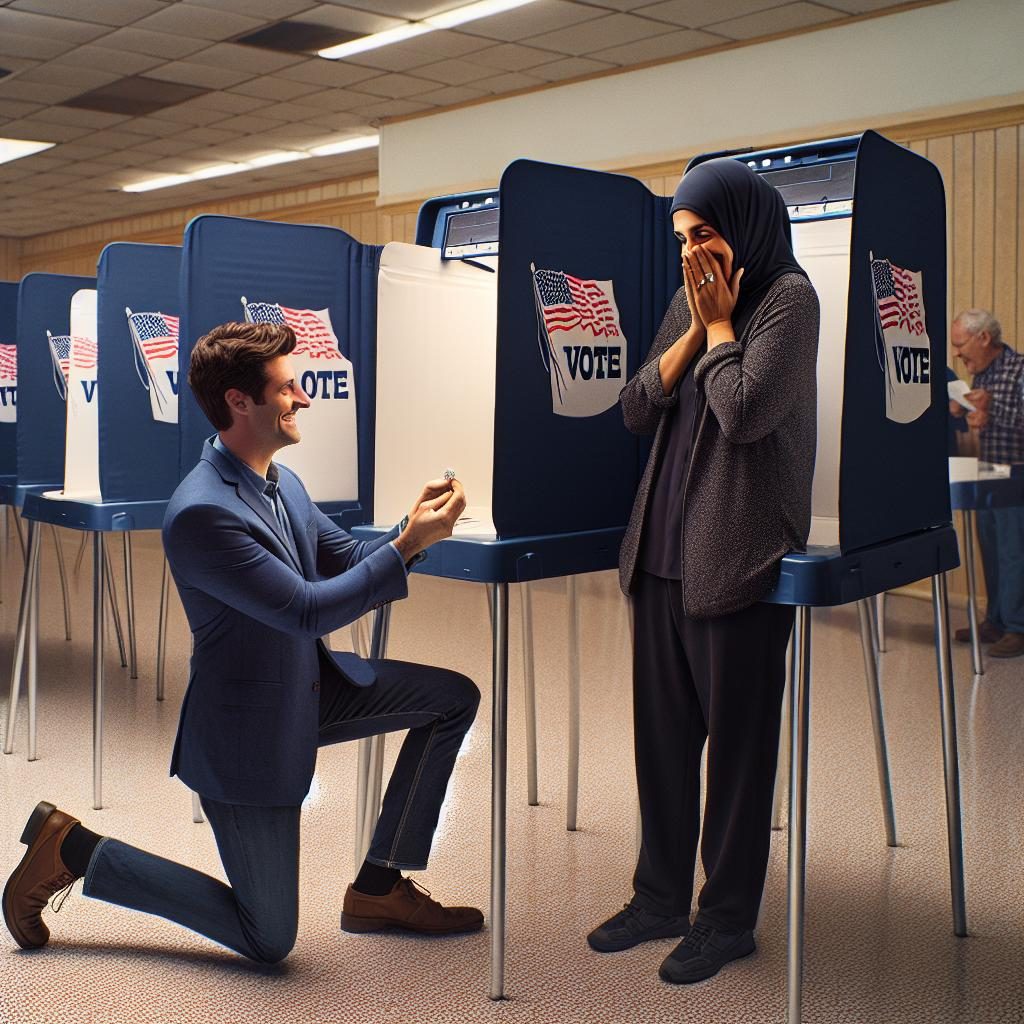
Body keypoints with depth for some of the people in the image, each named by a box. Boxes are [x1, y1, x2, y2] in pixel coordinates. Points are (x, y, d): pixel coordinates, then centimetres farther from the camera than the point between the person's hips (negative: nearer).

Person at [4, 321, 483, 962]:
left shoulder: (282, 483, 2)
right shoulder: (202, 513, -27)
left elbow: (349, 562, 9)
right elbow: (309, 611, -28)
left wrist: (412, 527, -9)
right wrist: (408, 545, -25)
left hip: (313, 688, 9)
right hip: (250, 731, -9)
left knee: (455, 697, 4)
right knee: (269, 941, 3)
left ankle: (381, 887, 11)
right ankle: (72, 850, 14)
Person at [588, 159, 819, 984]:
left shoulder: (788, 297, -7)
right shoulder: (690, 301, 14)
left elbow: (744, 412, -19)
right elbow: (636, 408, 7)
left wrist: (720, 323, -6)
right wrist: (697, 326, -1)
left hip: (738, 554, -7)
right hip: (664, 546, 7)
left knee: (737, 736, 4)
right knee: (661, 730, 12)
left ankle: (729, 917, 18)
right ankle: (661, 896, 26)